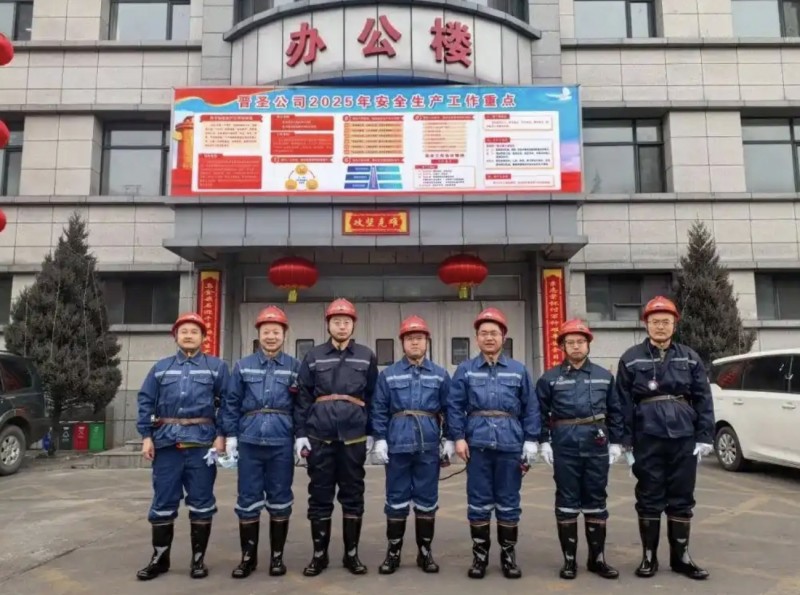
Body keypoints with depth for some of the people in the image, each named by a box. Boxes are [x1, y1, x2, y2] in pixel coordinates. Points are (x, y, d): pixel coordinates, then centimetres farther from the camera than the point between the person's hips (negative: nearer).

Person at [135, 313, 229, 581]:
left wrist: (221, 435, -6)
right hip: (167, 442, 2)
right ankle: (160, 558, 22)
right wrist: (146, 436, 1)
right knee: (163, 501, 8)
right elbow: (146, 402, 9)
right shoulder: (161, 367, 11)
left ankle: (199, 558, 18)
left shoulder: (216, 366, 4)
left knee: (201, 502, 5)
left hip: (202, 443, -2)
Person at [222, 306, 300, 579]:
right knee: (248, 500, 7)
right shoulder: (242, 366, 7)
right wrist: (230, 436, 1)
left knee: (280, 500, 8)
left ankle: (277, 556, 21)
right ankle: (248, 557, 21)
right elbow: (231, 403, 7)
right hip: (249, 441, 1)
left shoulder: (295, 367, 4)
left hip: (282, 443, -1)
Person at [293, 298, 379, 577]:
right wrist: (300, 433, -2)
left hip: (353, 436, 0)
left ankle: (351, 554, 20)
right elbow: (303, 397, 4)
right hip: (319, 436, 0)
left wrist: (372, 433, 4)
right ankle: (319, 554, 20)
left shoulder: (367, 357, 7)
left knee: (353, 495, 8)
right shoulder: (313, 357, 6)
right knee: (319, 496, 7)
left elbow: (374, 397, 8)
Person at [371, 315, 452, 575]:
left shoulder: (440, 375, 6)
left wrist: (450, 440, 1)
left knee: (427, 499, 9)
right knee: (397, 499, 7)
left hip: (429, 446, 1)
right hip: (398, 444, -1)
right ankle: (393, 552, 20)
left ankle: (425, 552, 22)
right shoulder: (388, 374, 3)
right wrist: (379, 440, -4)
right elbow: (379, 410, 2)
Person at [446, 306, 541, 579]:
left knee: (508, 502, 9)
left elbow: (531, 408, 5)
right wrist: (458, 437, -6)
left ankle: (508, 555, 24)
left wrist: (531, 441, 0)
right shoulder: (465, 370, 5)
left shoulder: (519, 370, 6)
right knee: (478, 502, 7)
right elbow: (454, 406, 2)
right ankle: (480, 555, 21)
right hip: (477, 444, 0)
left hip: (510, 444, 1)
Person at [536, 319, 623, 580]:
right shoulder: (550, 378, 1)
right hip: (564, 447, -2)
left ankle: (597, 558, 22)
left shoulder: (604, 376, 8)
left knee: (596, 501, 10)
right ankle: (569, 559, 16)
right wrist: (544, 442, -3)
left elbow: (615, 411, 10)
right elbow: (541, 412, 2)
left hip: (596, 446, 2)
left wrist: (615, 442, 6)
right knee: (567, 502, 5)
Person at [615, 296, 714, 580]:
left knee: (682, 498, 10)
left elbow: (703, 399, 6)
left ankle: (681, 556, 24)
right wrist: (625, 439, -4)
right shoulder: (632, 358, 2)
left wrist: (704, 436, -1)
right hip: (648, 439, -2)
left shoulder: (690, 357, 8)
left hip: (684, 437, 2)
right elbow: (623, 402, 0)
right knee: (649, 498, 6)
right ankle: (649, 557, 18)